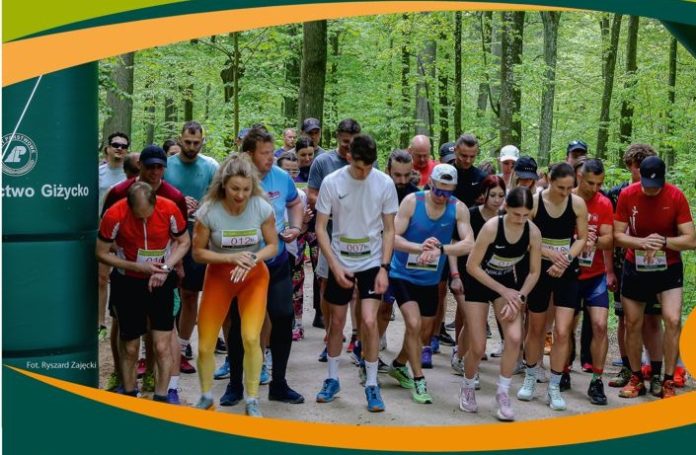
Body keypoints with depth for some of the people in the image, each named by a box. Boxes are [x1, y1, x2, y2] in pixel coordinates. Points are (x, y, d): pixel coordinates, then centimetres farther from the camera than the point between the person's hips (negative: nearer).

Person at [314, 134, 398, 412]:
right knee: (337, 322, 10)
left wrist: (384, 268, -9)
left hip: (373, 263, -1)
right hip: (340, 263, 1)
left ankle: (371, 385, 3)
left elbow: (389, 229, -1)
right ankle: (332, 379, 27)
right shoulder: (331, 182, -11)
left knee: (369, 321, -11)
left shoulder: (385, 184, -9)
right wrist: (334, 265, -13)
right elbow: (321, 228, -6)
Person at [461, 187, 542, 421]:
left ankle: (503, 393, -2)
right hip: (479, 283, -3)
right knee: (478, 347, -3)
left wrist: (518, 298, -18)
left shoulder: (533, 232, -17)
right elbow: (472, 266, -22)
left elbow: (534, 272, -5)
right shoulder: (492, 227, -27)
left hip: (508, 284, 3)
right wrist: (503, 291, -22)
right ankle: (467, 388, 28)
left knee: (514, 337, -19)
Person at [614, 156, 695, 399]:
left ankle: (668, 383, -6)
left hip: (669, 268, -2)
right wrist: (642, 242, -25)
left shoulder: (676, 197, -15)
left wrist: (663, 242, -28)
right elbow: (618, 235, -8)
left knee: (673, 320, -17)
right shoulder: (627, 195, -11)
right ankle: (636, 379, 25)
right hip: (635, 267, 2)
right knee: (632, 324, 8)